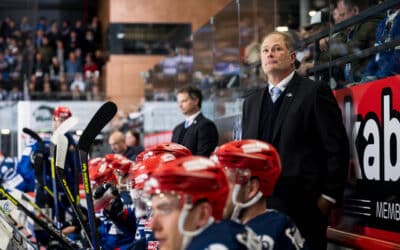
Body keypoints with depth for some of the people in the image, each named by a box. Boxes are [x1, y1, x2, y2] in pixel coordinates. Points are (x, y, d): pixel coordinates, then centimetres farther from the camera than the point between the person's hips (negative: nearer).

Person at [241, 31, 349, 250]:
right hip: (259, 205, 5)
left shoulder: (315, 92, -2)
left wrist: (328, 196, -9)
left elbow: (337, 148, -6)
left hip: (303, 206, -5)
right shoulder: (251, 102, 17)